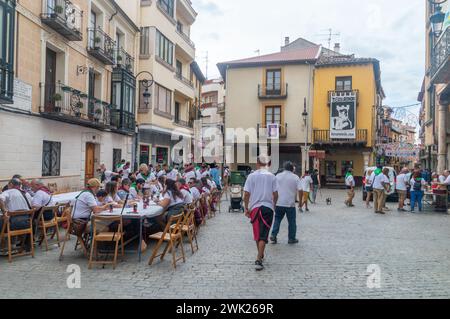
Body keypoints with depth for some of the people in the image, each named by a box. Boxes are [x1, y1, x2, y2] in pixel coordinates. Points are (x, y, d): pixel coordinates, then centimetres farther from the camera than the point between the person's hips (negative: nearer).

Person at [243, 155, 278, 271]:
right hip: (268, 207, -1)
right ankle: (259, 260, -9)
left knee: (257, 233, 18)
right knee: (263, 235, 0)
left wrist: (246, 208, 6)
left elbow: (246, 194, -5)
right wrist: (274, 205, 15)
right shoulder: (272, 176, -1)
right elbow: (275, 194, 0)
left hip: (255, 207, 1)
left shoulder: (252, 176, -3)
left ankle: (260, 255, 34)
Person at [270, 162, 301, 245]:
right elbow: (300, 190, -10)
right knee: (292, 221, 10)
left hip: (279, 203, 2)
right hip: (290, 203, -2)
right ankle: (292, 238, 16)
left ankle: (273, 235, 6)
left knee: (277, 219, 15)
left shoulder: (278, 176, 5)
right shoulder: (295, 177, -2)